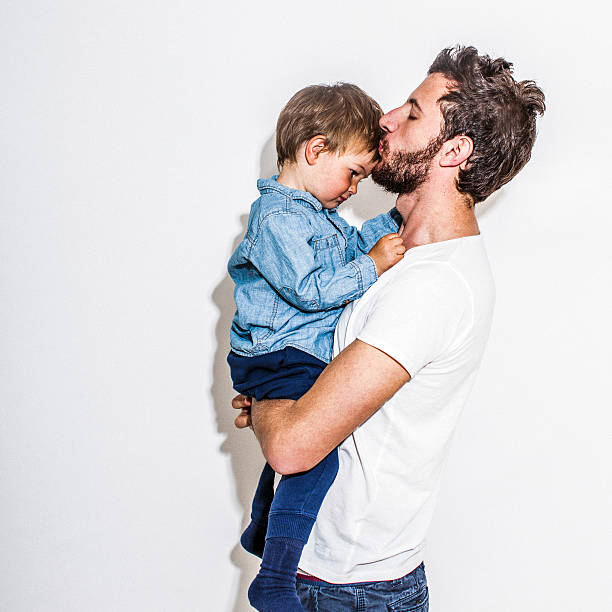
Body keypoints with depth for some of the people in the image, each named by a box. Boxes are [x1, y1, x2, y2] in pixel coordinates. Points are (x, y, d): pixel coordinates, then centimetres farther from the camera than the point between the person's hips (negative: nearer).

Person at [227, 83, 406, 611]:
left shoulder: (316, 210, 14)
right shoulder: (277, 218, -19)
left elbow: (351, 244, 28)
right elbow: (311, 289, -26)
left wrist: (396, 220, 19)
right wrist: (372, 265, -21)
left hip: (306, 358, 11)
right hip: (276, 361, -11)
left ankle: (262, 530, 50)